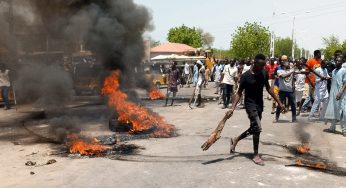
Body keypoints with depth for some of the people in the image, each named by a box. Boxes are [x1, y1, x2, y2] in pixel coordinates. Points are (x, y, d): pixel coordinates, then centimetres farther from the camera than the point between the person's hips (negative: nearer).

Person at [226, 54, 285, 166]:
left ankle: (235, 140, 37)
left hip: (260, 104, 7)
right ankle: (256, 155, -2)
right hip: (250, 104, -7)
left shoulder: (264, 74, 1)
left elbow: (268, 88, 12)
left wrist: (279, 102, 12)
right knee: (257, 128, -16)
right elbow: (239, 93, -11)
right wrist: (232, 108, -21)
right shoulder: (246, 76, -15)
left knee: (254, 129, 15)